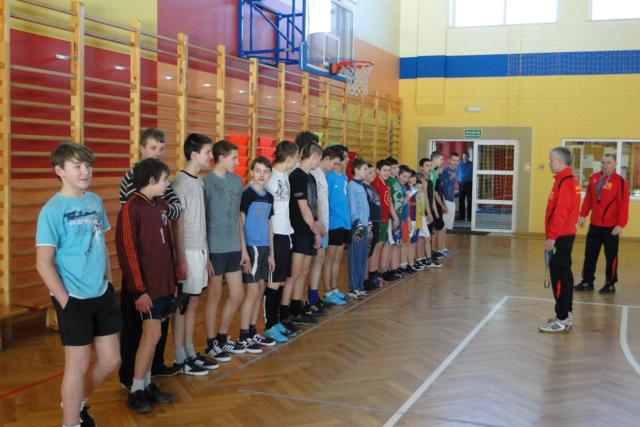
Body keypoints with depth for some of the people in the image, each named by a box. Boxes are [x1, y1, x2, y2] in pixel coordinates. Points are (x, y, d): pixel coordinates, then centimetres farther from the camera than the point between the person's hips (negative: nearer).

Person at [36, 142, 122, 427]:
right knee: (78, 364, 5)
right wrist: (65, 302, -14)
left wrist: (109, 283, 10)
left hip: (102, 295, 6)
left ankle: (77, 402, 38)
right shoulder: (52, 210, -14)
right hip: (74, 299, -6)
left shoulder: (95, 201, 5)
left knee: (110, 361, 14)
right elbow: (43, 264, -14)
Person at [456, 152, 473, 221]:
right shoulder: (460, 164, 10)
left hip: (469, 183, -3)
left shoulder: (471, 164, 2)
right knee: (461, 200, 5)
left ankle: (469, 216, -3)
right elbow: (457, 173, 17)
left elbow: (474, 173, 4)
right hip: (461, 184, 3)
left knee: (469, 201, -4)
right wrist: (458, 180, 4)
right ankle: (461, 215, 11)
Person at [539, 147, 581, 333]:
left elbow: (560, 213, -22)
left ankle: (562, 320, -4)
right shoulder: (570, 180, 14)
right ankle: (565, 314, 23)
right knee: (564, 275, 15)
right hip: (566, 235, 10)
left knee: (559, 277, -7)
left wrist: (552, 237, -20)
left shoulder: (564, 182, -17)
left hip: (560, 237, -10)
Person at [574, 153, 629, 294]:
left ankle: (610, 284, 18)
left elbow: (623, 205, -14)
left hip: (611, 227, -5)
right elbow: (588, 198, 11)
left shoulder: (620, 181, -11)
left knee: (611, 256, 6)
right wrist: (583, 215, 6)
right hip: (594, 225, 5)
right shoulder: (594, 178, 6)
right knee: (590, 255, 11)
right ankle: (587, 281, 21)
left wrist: (620, 224, -17)